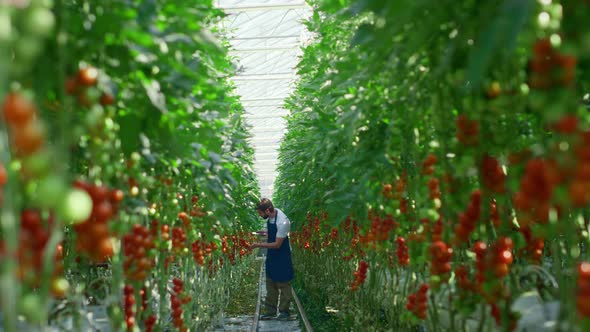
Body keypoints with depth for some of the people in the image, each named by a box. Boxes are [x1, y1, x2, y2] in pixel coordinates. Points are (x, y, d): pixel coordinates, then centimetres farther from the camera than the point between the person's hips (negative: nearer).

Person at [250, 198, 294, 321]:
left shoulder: (282, 222, -29)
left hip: (282, 257, -8)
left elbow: (277, 244, -24)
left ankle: (284, 311, 15)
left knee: (283, 284, 4)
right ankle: (270, 311, 22)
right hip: (271, 256, 8)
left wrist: (259, 245, -21)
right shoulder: (270, 216, -6)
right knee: (270, 284, 13)